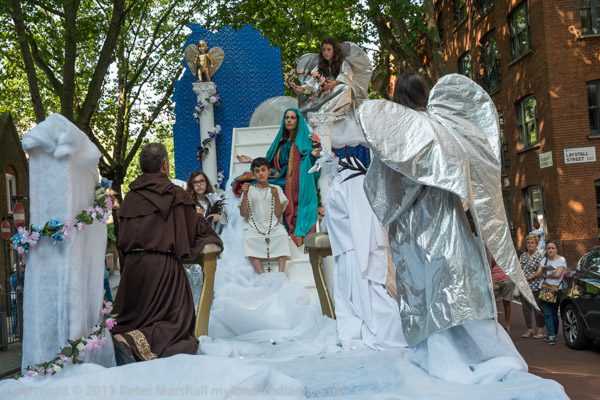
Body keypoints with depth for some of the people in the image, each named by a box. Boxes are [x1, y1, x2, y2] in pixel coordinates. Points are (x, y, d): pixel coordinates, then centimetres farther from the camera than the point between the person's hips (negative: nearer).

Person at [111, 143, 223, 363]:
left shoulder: (130, 198, 8)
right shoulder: (177, 195, -2)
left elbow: (122, 237, 17)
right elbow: (194, 232, 7)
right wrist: (201, 219, 28)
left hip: (132, 264, 5)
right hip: (164, 265, -4)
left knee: (133, 318, 19)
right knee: (177, 322, 1)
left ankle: (116, 334, -10)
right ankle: (140, 340, -24)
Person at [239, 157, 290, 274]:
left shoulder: (276, 189, 10)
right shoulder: (249, 190, 11)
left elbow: (278, 214, 2)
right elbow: (243, 214, 2)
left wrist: (276, 196, -11)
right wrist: (245, 195, -9)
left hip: (273, 226, 0)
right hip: (254, 227, 0)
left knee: (282, 234, -32)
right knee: (248, 238, -32)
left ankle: (281, 272, -36)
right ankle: (261, 274, -38)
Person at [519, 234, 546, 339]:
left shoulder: (540, 255, -5)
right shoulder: (522, 256, 14)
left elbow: (541, 271, -11)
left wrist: (529, 277, -15)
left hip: (535, 286, -6)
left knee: (537, 309, -1)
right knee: (526, 308, 9)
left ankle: (540, 330, 8)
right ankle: (529, 329, 18)